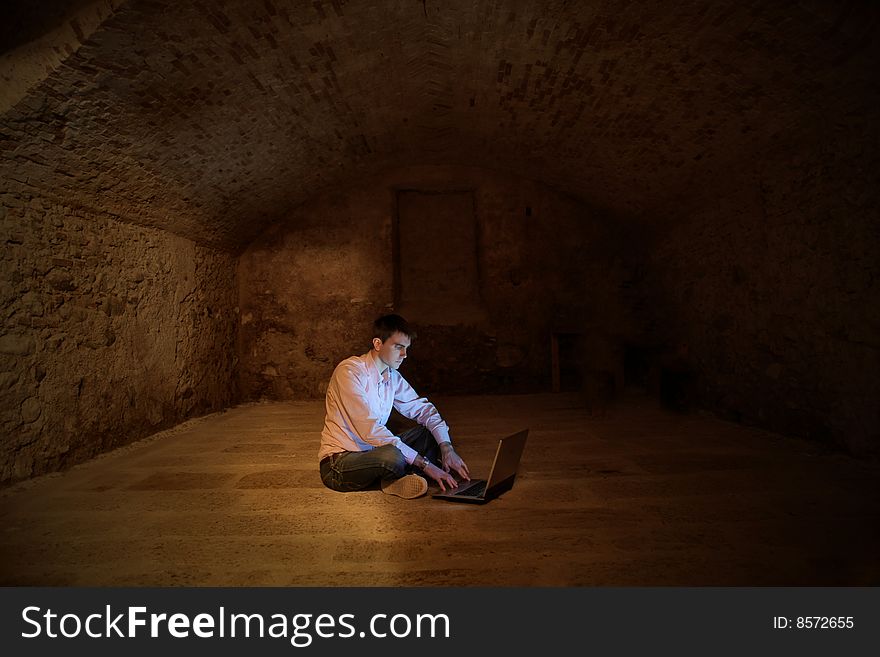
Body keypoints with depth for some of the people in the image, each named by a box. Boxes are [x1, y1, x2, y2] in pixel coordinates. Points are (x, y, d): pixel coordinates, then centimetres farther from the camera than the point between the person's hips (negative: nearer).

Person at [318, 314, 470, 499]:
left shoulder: (392, 376, 4)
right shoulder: (349, 371, -20)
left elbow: (422, 408, 8)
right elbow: (369, 430, -28)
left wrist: (447, 447, -11)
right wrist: (424, 464, -28)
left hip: (372, 450, 8)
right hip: (339, 462, -7)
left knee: (433, 432, 0)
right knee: (393, 457, -37)